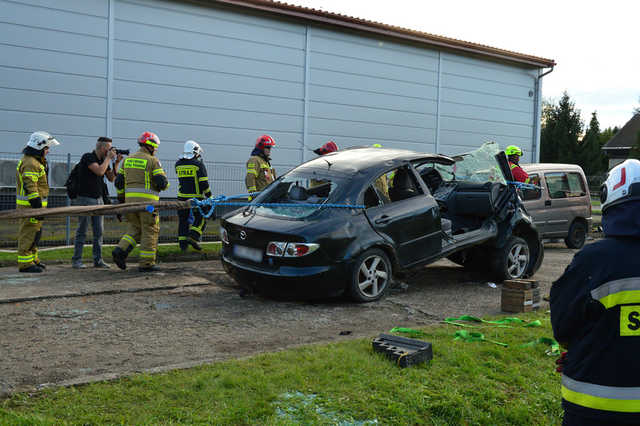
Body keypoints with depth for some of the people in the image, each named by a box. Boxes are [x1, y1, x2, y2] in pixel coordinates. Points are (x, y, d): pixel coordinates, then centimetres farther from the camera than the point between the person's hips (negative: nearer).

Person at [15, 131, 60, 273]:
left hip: (35, 204, 11)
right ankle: (25, 263, -5)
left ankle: (32, 259, 27)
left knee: (35, 233, 18)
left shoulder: (37, 161, 18)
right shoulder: (30, 163, -17)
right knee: (29, 233, -8)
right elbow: (30, 187, -23)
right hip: (29, 205, -11)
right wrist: (38, 208, -24)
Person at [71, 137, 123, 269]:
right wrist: (108, 158, -14)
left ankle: (98, 260, 9)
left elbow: (111, 178, 10)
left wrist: (116, 163, -1)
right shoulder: (87, 157, -12)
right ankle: (76, 260, 3)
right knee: (82, 231, -3)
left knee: (99, 232, 5)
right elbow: (99, 171, -25)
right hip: (85, 199, -7)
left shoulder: (104, 160, 10)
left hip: (98, 199, 7)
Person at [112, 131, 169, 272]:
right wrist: (165, 184, 12)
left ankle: (120, 251, -5)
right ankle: (146, 263, 3)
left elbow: (118, 181, 15)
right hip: (147, 201, -6)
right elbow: (162, 182, -11)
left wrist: (121, 198, 23)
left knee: (134, 228, 16)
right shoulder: (153, 161, -5)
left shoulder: (128, 160, 15)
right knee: (149, 232, 2)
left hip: (130, 199, 6)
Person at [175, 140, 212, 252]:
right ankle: (193, 237, -9)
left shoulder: (178, 164, 7)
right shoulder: (198, 164, -8)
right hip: (196, 197, -5)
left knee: (183, 219, 11)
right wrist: (209, 196, -2)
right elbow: (203, 183, -11)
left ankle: (182, 243, 9)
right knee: (201, 218, 7)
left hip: (182, 196, 5)